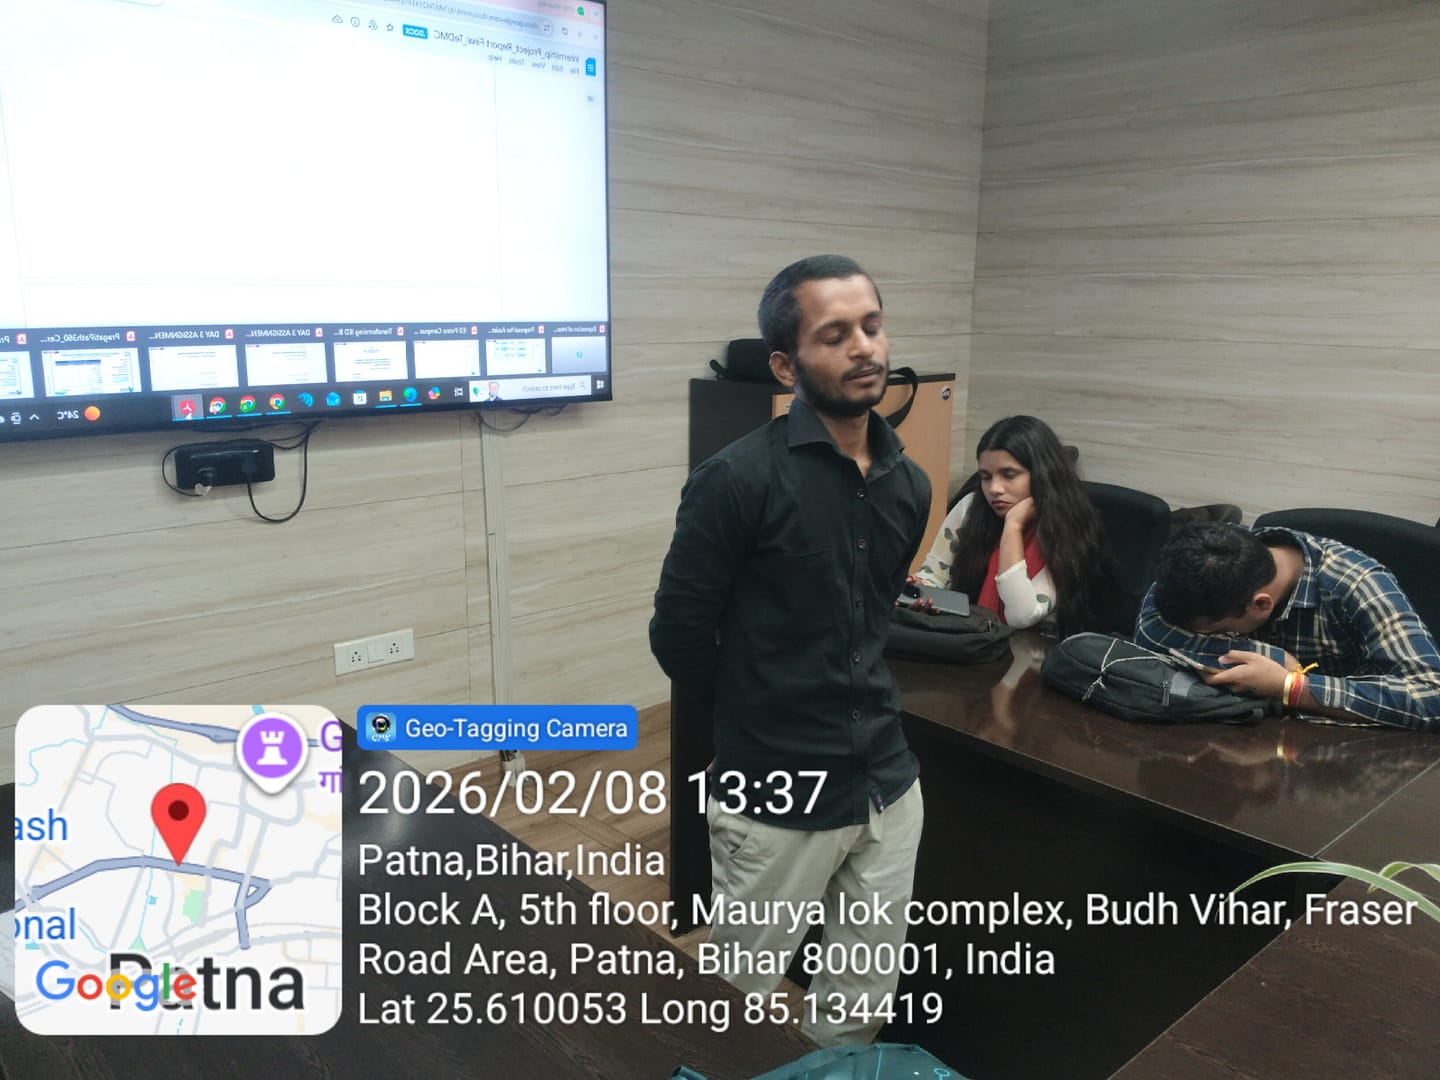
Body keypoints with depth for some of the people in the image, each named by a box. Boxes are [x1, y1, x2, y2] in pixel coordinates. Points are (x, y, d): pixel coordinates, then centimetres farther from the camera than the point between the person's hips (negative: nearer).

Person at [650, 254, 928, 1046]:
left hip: (889, 783, 6)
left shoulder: (908, 483, 4)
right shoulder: (739, 480, -17)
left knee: (863, 1003, 20)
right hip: (780, 798, -5)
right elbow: (678, 637, -10)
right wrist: (760, 718, 4)